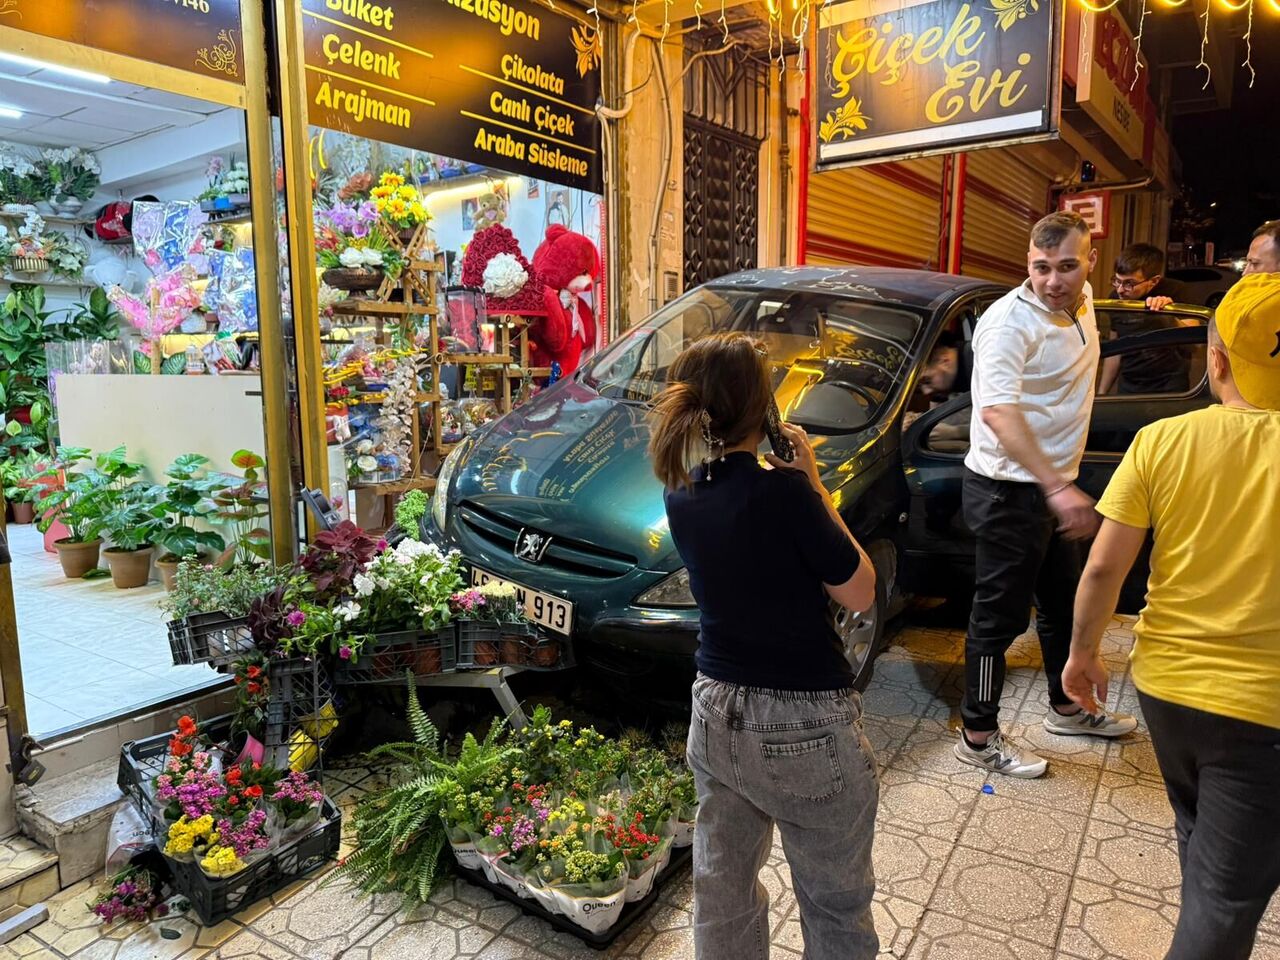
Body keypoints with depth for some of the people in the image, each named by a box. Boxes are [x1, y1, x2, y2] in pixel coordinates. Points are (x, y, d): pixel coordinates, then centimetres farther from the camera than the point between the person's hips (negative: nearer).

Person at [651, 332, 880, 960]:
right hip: (805, 727, -6)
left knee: (723, 895, 23)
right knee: (836, 904, 19)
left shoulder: (680, 496, -4)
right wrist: (813, 486, -9)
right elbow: (859, 594, -12)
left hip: (716, 713, 6)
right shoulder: (781, 490, -23)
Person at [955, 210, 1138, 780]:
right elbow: (998, 412, -36)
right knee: (1000, 616, 0)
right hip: (1008, 490, -9)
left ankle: (1066, 709, 43)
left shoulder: (1082, 304, 4)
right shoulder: (1010, 321, -23)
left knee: (1063, 604, 23)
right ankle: (978, 738, 14)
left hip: (1054, 486, 9)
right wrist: (1058, 487, -42)